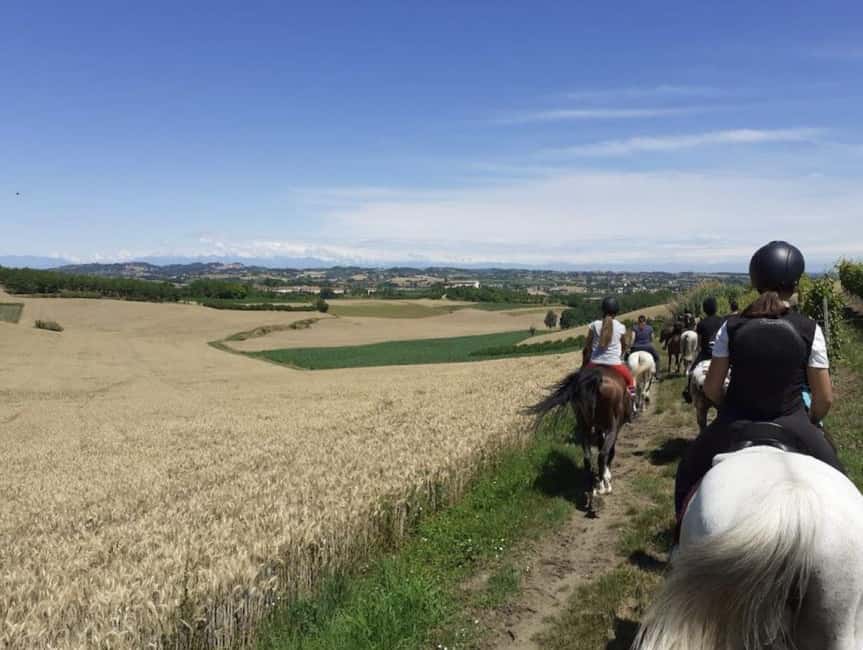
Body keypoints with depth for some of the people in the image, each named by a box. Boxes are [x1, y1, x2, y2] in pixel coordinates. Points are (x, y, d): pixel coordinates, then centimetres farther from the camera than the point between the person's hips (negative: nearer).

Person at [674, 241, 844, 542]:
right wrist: (809, 423, 14)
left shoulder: (732, 326, -9)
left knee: (689, 474, 26)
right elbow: (825, 398, -6)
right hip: (791, 425, -1)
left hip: (735, 424, 1)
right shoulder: (809, 330, -10)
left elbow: (711, 389, -5)